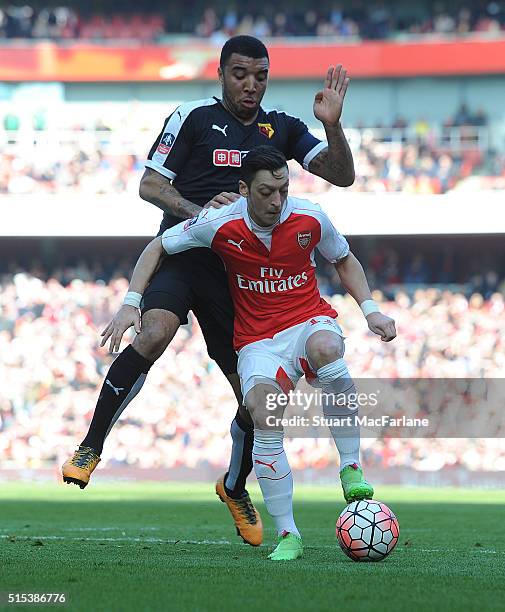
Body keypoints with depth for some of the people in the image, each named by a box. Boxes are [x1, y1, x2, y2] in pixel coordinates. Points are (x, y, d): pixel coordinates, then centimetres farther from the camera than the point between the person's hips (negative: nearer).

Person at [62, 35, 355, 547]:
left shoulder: (282, 129, 12)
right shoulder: (193, 118, 2)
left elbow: (341, 175, 4)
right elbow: (149, 184, 0)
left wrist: (332, 124, -14)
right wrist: (198, 211, -17)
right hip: (182, 252, -3)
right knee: (155, 333, -33)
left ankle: (236, 487, 31)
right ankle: (90, 448, -22)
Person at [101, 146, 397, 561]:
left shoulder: (310, 219, -6)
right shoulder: (220, 224, -10)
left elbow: (344, 260, 15)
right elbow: (158, 248, 5)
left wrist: (370, 309, 2)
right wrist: (132, 304, -5)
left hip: (310, 320, 0)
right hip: (257, 338, 0)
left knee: (325, 348, -39)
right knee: (264, 413, -29)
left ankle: (352, 468, -27)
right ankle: (288, 536, -18)